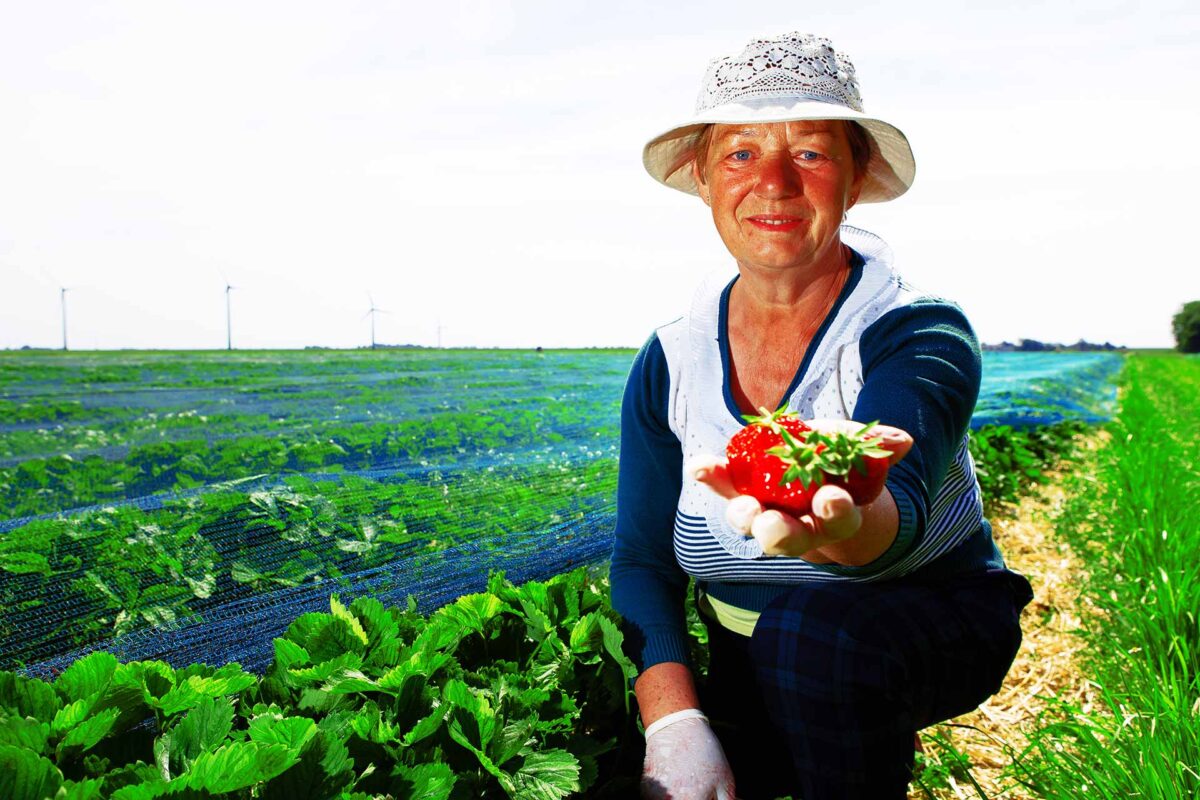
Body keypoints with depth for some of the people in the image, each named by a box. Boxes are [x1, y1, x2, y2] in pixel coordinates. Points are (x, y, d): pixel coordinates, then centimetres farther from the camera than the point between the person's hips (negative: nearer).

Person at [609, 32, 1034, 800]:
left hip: (934, 640, -4)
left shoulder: (921, 334, -18)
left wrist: (843, 526, -62)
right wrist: (675, 721, -25)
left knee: (811, 626, -36)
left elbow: (899, 508, -37)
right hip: (753, 675, 4)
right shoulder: (672, 363, -6)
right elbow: (642, 561, -8)